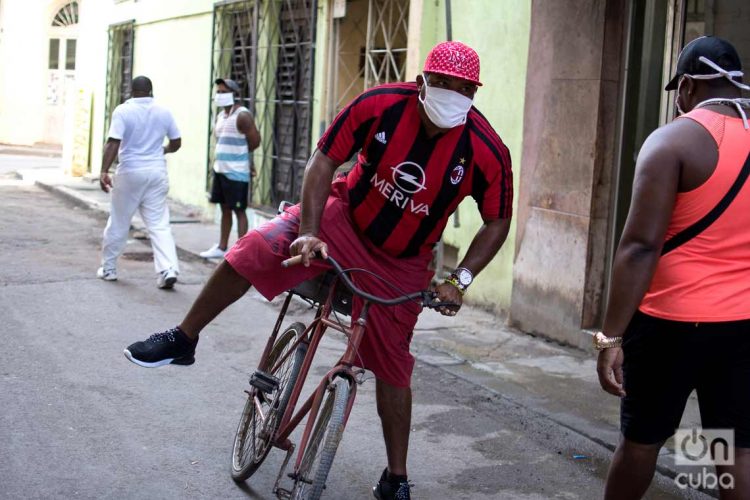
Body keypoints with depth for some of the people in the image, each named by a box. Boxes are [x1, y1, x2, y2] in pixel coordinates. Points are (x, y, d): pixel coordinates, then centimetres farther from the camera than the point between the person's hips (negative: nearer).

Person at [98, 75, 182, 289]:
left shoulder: (123, 111, -7)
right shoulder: (163, 112, 5)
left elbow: (113, 143, -17)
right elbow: (176, 143, 12)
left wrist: (104, 171, -18)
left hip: (130, 172, -2)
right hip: (156, 172, 3)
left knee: (118, 223, 11)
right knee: (159, 224, 2)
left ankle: (108, 268, 23)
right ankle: (168, 269, -12)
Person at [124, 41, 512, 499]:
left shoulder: (488, 151, -22)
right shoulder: (380, 105, -22)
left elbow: (497, 222, -7)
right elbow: (324, 162, -13)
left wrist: (459, 280, -16)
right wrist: (309, 232, -22)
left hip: (402, 263, 0)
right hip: (345, 217, 0)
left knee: (392, 367, 4)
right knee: (257, 249, -22)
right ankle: (184, 340, -1)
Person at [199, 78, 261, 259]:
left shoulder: (242, 116, -13)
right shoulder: (220, 115, 12)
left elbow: (255, 141, -14)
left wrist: (240, 153, 2)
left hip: (236, 173, -8)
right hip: (220, 169, 8)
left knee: (238, 210, -4)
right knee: (225, 209, 15)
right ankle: (222, 247, 24)